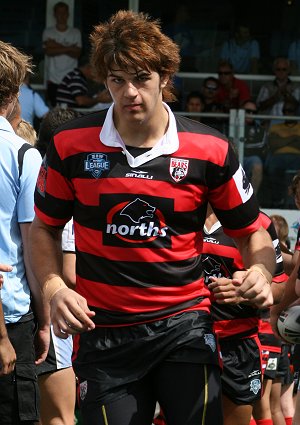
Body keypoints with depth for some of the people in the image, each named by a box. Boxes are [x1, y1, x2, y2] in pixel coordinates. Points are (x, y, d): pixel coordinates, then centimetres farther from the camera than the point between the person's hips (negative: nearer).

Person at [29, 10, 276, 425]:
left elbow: (252, 232, 8)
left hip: (185, 325, -1)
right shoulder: (71, 145, -3)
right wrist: (54, 288, -7)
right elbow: (45, 228, 11)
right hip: (102, 333, 1)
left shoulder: (210, 150, -3)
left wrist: (260, 273, -13)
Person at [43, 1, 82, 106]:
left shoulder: (75, 33, 8)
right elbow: (48, 51, -9)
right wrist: (68, 48, -11)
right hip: (53, 79, 0)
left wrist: (58, 47, -11)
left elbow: (77, 54, -3)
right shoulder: (48, 32, 6)